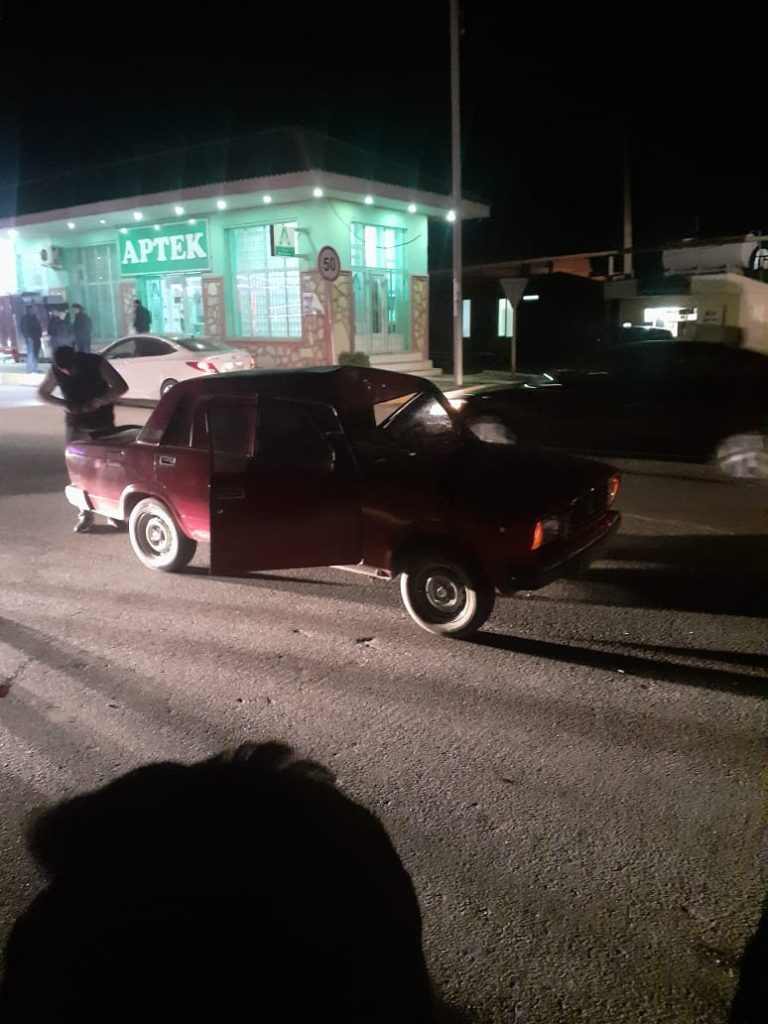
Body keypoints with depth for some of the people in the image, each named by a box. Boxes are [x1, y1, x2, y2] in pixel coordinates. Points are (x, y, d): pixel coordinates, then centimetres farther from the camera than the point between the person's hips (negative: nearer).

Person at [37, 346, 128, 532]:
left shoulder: (96, 363, -18)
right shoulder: (55, 370, -11)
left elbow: (121, 387, -16)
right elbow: (42, 393, 2)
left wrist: (97, 402, -27)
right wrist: (65, 404, -16)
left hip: (103, 424, -2)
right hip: (76, 426, 2)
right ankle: (85, 513, 10)